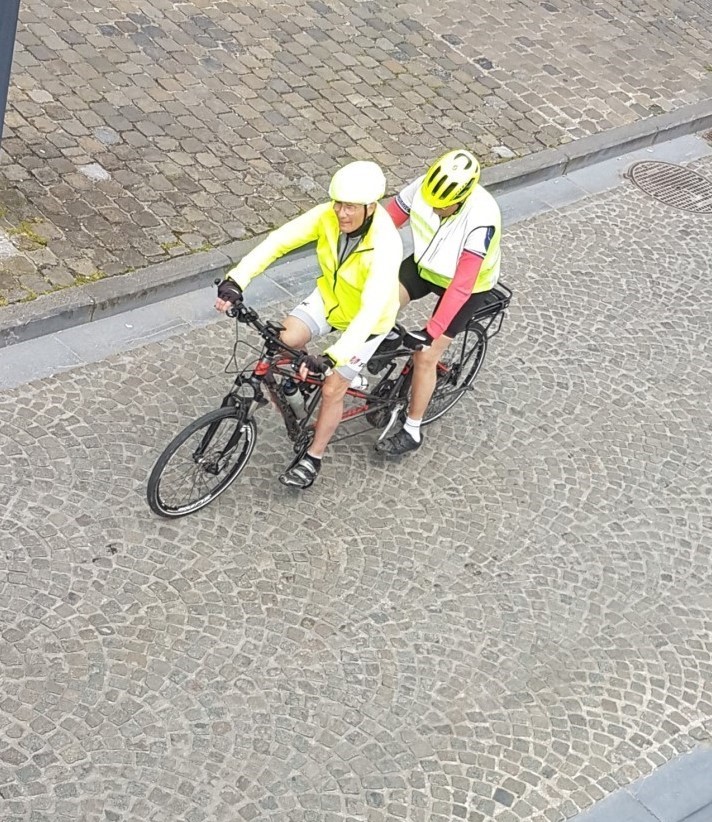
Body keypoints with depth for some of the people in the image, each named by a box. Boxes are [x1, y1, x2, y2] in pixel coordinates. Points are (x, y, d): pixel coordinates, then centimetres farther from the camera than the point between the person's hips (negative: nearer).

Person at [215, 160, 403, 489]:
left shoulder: (385, 246, -38)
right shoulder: (328, 215, -24)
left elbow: (370, 311, -45)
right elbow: (278, 240, -26)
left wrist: (330, 358, -53)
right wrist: (236, 280, -38)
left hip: (365, 319, -5)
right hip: (329, 296, 5)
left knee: (332, 390, -1)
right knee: (283, 343, -16)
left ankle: (312, 458, 22)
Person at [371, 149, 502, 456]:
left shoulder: (481, 220, -38)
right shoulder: (423, 187, -27)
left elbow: (461, 284, -38)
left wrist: (430, 331, -38)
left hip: (466, 285, -4)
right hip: (426, 265, 4)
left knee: (424, 356, -5)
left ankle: (412, 431, 15)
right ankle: (388, 339, 16)